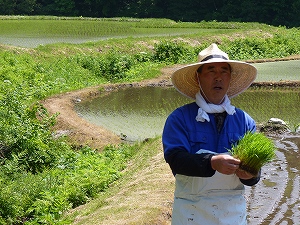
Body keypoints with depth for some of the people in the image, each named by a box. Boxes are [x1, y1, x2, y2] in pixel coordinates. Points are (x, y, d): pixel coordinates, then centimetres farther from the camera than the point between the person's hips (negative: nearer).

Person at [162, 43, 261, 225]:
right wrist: (212, 162, -33)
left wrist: (249, 174, -22)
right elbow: (175, 158, -17)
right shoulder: (179, 118, -3)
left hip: (234, 210, 3)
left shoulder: (245, 121, 5)